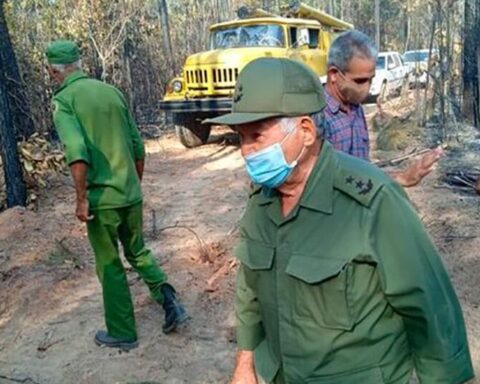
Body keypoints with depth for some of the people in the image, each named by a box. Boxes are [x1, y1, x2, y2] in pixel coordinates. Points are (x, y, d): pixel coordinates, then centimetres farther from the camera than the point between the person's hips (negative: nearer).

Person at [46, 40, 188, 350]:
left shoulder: (64, 100, -9)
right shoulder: (112, 91, 7)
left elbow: (77, 151, -25)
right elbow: (138, 145, 10)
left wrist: (82, 198, -16)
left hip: (102, 197, -5)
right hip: (131, 193, 5)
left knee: (110, 266, 11)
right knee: (138, 251, 24)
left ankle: (122, 333, 24)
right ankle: (171, 303, 11)